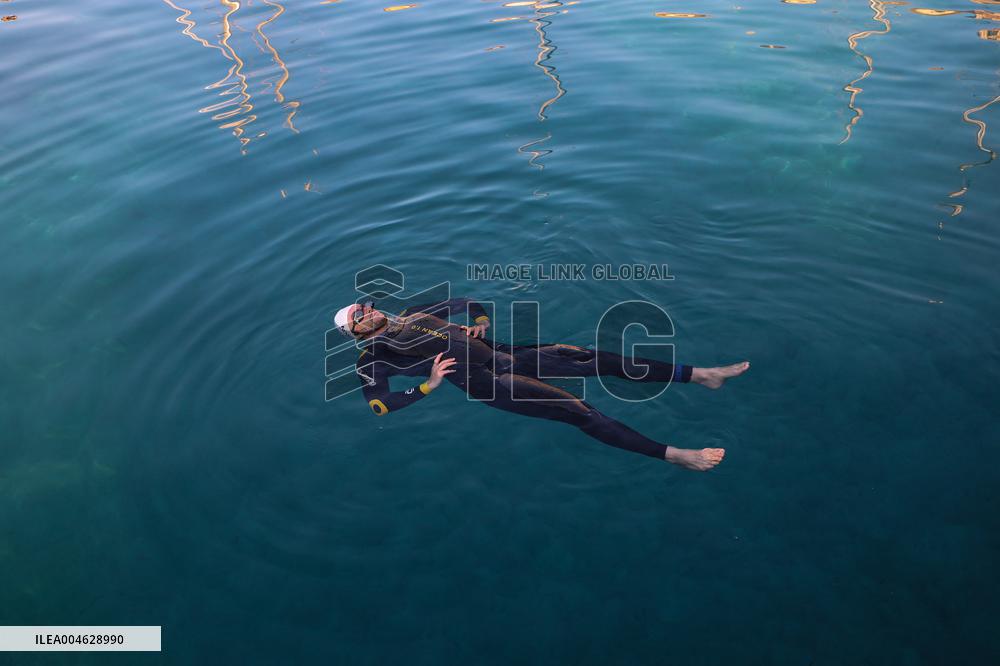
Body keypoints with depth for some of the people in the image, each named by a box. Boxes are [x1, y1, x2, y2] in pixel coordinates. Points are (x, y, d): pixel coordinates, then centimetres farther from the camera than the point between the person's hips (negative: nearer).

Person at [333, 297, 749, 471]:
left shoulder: (414, 314, 23)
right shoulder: (373, 357, 5)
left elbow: (469, 303, 30)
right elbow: (378, 405, -11)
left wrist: (482, 323, 7)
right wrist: (428, 386, -16)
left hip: (502, 353, 7)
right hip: (484, 383, -7)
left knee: (595, 359, -5)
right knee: (576, 410, -19)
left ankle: (700, 375, -2)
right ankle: (671, 454, -19)